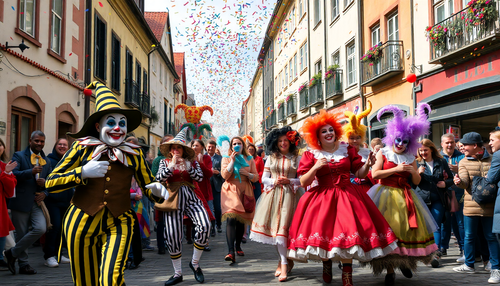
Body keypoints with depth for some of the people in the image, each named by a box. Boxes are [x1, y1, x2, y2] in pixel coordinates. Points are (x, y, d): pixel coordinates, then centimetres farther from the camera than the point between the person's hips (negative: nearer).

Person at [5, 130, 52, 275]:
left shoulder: (46, 161, 18)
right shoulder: (19, 156, 2)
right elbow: (12, 174, -13)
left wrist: (45, 193, 0)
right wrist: (31, 172, -25)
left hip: (37, 202, 4)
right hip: (21, 202, -4)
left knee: (40, 228, -14)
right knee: (21, 234, 1)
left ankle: (13, 253, 3)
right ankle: (23, 264, 19)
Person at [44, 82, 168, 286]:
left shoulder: (134, 153, 5)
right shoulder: (82, 148, 0)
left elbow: (148, 186, 10)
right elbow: (50, 183, -1)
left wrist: (156, 191, -13)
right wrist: (83, 172, -14)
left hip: (118, 223, 0)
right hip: (82, 222, 0)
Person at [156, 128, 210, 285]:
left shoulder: (192, 161, 11)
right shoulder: (165, 162, 11)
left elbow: (200, 177, -2)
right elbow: (159, 178, -4)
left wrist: (188, 167, -13)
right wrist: (172, 166, -11)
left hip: (190, 197, 0)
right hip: (173, 199, 0)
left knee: (204, 225, -21)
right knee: (173, 236, -2)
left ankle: (195, 263, 0)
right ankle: (178, 273, 15)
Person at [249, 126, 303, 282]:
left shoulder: (296, 158, 6)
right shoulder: (271, 158, 13)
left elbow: (302, 179, 3)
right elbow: (264, 178, 11)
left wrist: (289, 181, -12)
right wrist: (274, 181, -7)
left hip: (289, 195, -3)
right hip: (272, 194, 3)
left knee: (281, 227, -12)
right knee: (274, 227, 3)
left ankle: (284, 263, -9)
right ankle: (284, 261, 20)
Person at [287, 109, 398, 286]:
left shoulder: (347, 150, 7)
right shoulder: (311, 155, 2)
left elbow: (359, 174, 7)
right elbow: (303, 182, -3)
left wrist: (367, 165, -13)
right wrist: (315, 168, -17)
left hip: (347, 196, 1)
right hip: (322, 198, 0)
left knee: (348, 232, -12)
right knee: (322, 232, -6)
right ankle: (326, 264, 23)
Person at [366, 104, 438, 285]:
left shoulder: (410, 158, 12)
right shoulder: (383, 153, 1)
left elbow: (417, 181, 14)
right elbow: (375, 174, -11)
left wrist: (413, 172, -7)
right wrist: (396, 169, -15)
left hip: (405, 197, 4)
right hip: (386, 194, -4)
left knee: (409, 229, 1)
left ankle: (404, 261, 25)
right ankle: (390, 270, 1)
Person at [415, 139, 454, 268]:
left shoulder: (442, 162, 6)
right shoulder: (417, 163, 5)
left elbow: (451, 178, 13)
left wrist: (445, 183, -8)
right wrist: (418, 174, -15)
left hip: (438, 200, -1)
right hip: (422, 199, 1)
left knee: (436, 225, -8)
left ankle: (436, 253, -13)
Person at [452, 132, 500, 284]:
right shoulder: (464, 162, 5)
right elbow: (465, 182, -9)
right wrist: (459, 181, -32)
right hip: (470, 206, 2)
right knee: (469, 236, 10)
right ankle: (469, 265, 25)